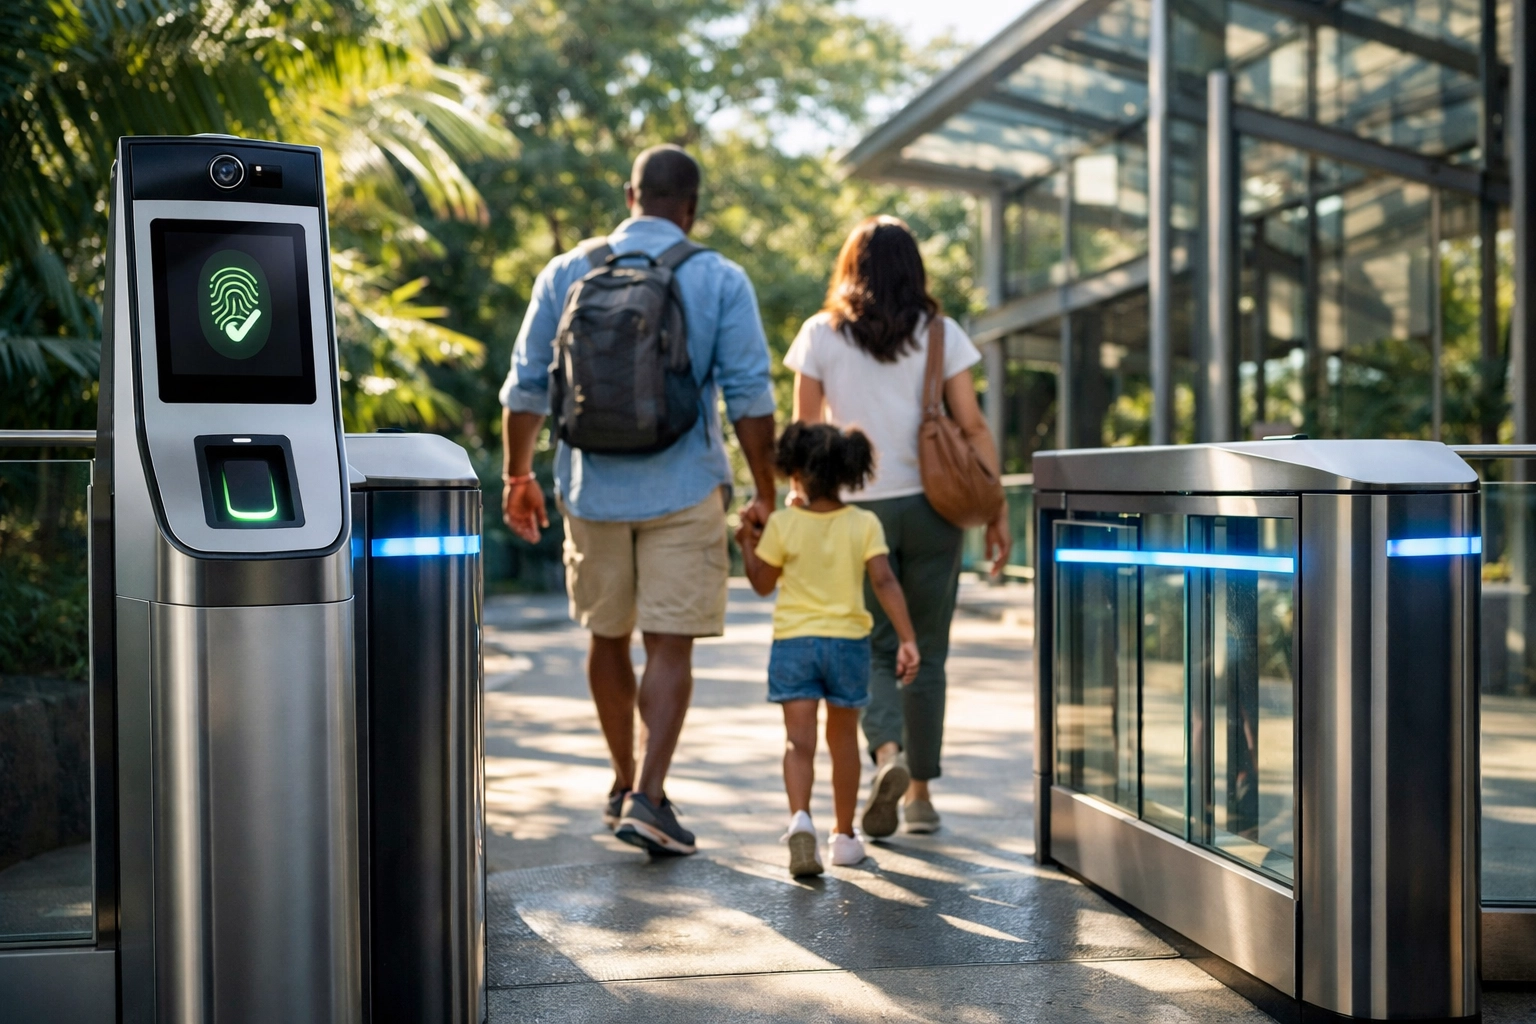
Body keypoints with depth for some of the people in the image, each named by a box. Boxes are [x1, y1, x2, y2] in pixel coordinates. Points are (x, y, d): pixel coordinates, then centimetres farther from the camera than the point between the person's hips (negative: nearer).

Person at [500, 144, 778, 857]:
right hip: (683, 492, -3)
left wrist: (517, 477, 17)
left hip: (592, 489, 3)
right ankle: (649, 794, -11)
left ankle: (623, 784, 28)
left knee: (608, 638, 17)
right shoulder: (721, 281, -3)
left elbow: (525, 388, 6)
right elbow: (750, 398, -6)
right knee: (670, 645, 0)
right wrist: (765, 494, 2)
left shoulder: (566, 273, 4)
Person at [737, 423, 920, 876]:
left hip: (794, 642, -2)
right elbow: (885, 583, -13)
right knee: (843, 739, 15)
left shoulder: (782, 524, -5)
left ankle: (800, 818, -30)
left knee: (799, 740, -6)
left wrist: (747, 544, 21)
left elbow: (762, 584, 5)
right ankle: (844, 835, 24)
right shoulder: (864, 524, -3)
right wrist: (907, 639, -14)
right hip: (848, 640, 2)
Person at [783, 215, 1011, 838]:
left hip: (855, 511, -1)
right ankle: (920, 792, 16)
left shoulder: (821, 335, 1)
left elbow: (805, 433, 0)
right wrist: (996, 512, 2)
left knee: (875, 650, 8)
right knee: (926, 654, 11)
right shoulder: (940, 334, 2)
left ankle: (887, 756, -18)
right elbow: (972, 427, -2)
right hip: (929, 507, 1)